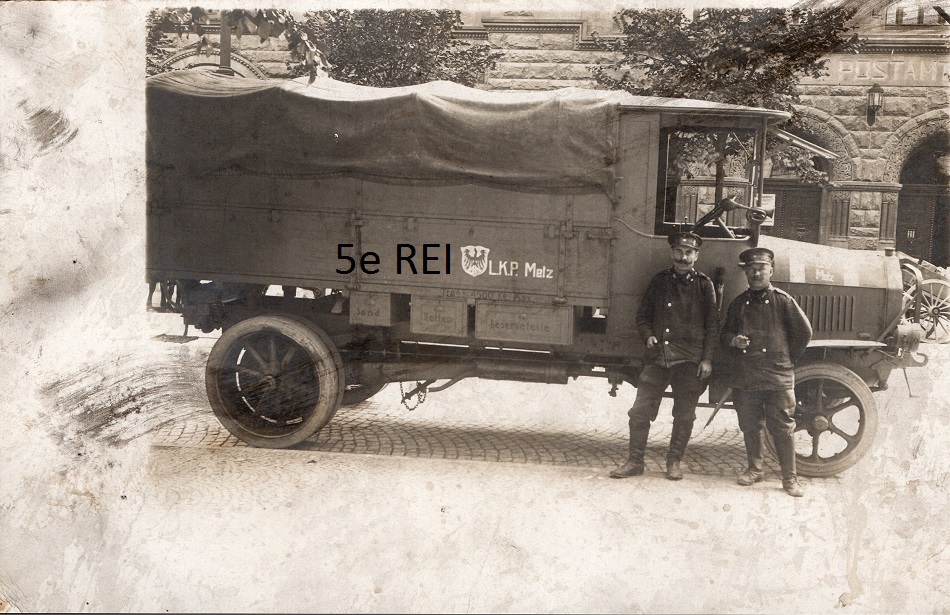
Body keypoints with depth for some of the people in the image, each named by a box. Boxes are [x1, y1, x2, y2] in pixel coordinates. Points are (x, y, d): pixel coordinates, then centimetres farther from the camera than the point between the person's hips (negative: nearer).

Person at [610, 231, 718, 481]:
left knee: (684, 415, 5)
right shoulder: (659, 281, 9)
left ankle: (674, 462, 20)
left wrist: (707, 359, -4)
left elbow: (713, 325, 3)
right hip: (658, 356, 2)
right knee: (640, 410, -2)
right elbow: (643, 315, 17)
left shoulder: (704, 285, 4)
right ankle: (634, 461, 8)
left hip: (690, 360, -2)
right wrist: (648, 335, -3)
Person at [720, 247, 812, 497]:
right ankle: (755, 469, 28)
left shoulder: (783, 300, 0)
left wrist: (788, 359, 6)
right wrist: (733, 341, -7)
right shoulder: (738, 304, 11)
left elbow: (803, 332, 4)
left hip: (778, 377, -3)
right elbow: (725, 334, 16)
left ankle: (790, 478, 7)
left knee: (783, 428, -2)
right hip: (745, 378, 3)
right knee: (750, 426, 11)